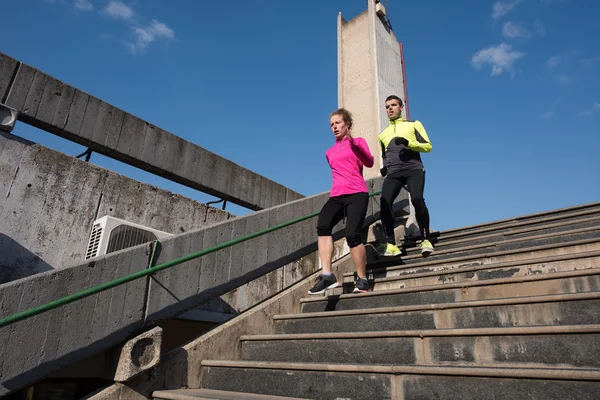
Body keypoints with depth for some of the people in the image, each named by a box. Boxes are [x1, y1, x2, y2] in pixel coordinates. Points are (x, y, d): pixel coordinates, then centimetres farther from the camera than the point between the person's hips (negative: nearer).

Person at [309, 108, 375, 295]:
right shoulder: (330, 152, 25)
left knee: (352, 234, -22)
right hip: (336, 195, 4)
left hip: (357, 194, -4)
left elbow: (369, 163, -8)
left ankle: (362, 280, -6)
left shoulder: (358, 141, 10)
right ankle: (327, 275, -31)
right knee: (322, 225, -26)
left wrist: (352, 142, -18)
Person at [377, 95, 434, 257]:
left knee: (417, 199, -28)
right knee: (384, 202, -22)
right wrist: (384, 167, 14)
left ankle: (425, 240, -15)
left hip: (414, 169, -3)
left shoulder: (413, 124, 17)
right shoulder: (383, 134, 28)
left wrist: (408, 142, -10)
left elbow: (428, 146, 8)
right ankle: (390, 244, -23)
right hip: (393, 172, 3)